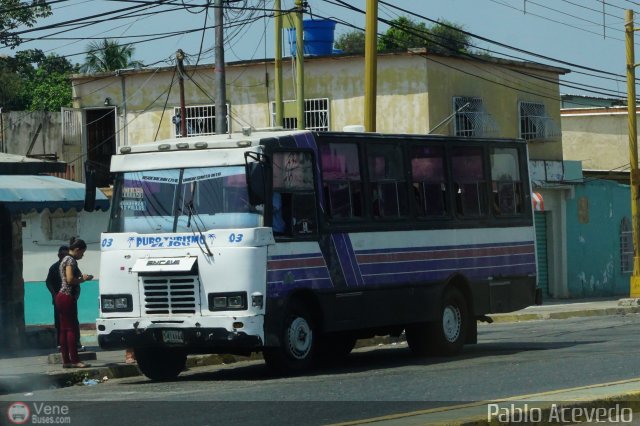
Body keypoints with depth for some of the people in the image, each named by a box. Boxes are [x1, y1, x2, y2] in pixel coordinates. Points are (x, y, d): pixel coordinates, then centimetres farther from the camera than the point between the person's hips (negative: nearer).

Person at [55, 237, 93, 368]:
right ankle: (74, 361, -11)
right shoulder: (70, 260, -11)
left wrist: (82, 278, 11)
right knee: (72, 329, -9)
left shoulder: (66, 259, 19)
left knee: (64, 329, 8)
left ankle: (66, 360, 8)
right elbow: (70, 280, -21)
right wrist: (83, 279, -7)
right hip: (68, 298, -10)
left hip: (62, 298, 10)